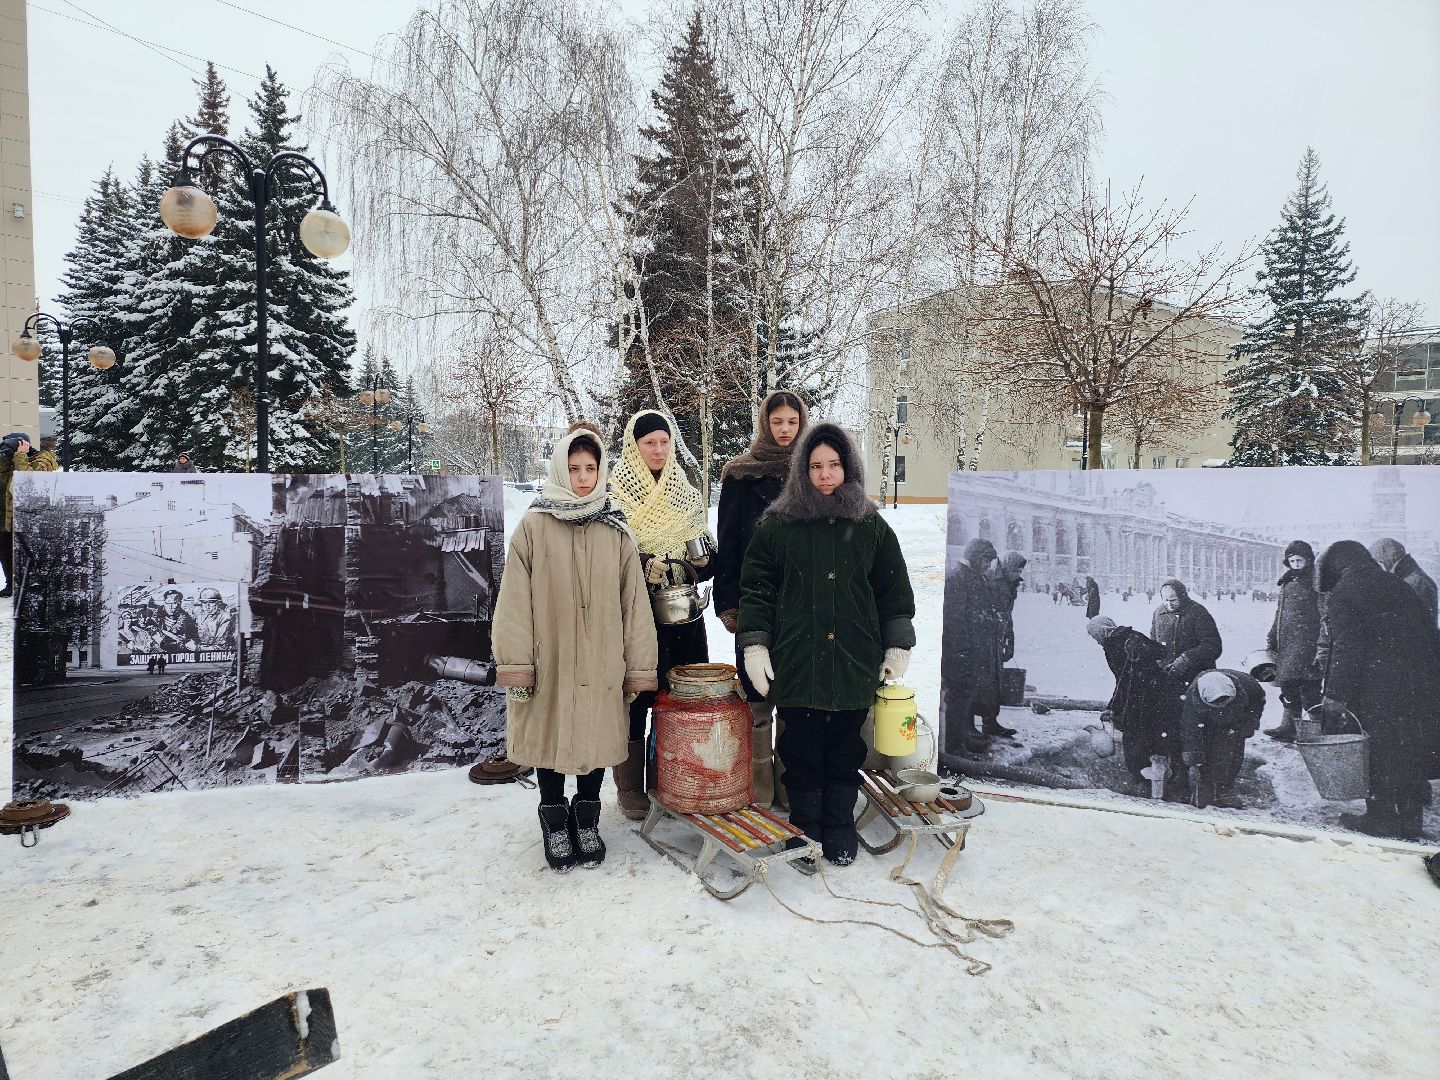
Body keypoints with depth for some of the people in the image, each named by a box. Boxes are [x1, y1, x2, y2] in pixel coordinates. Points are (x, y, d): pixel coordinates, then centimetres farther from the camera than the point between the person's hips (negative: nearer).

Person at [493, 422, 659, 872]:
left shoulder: (615, 529, 2)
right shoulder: (534, 525, -3)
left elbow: (634, 600, 2)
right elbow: (515, 598, -4)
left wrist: (638, 667, 1)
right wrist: (516, 663, -8)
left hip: (600, 661, 1)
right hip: (550, 660, -1)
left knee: (596, 736, 10)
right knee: (551, 735, 11)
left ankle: (586, 820, 32)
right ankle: (555, 823, 32)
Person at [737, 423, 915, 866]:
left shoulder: (872, 526, 7)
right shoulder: (778, 524, 1)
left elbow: (895, 591, 11)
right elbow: (756, 587, 3)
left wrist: (898, 647, 7)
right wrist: (754, 644, -3)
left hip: (855, 663, 1)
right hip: (796, 660, -1)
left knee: (845, 750, 11)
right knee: (801, 749, 7)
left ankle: (840, 828, 29)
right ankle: (806, 826, 26)